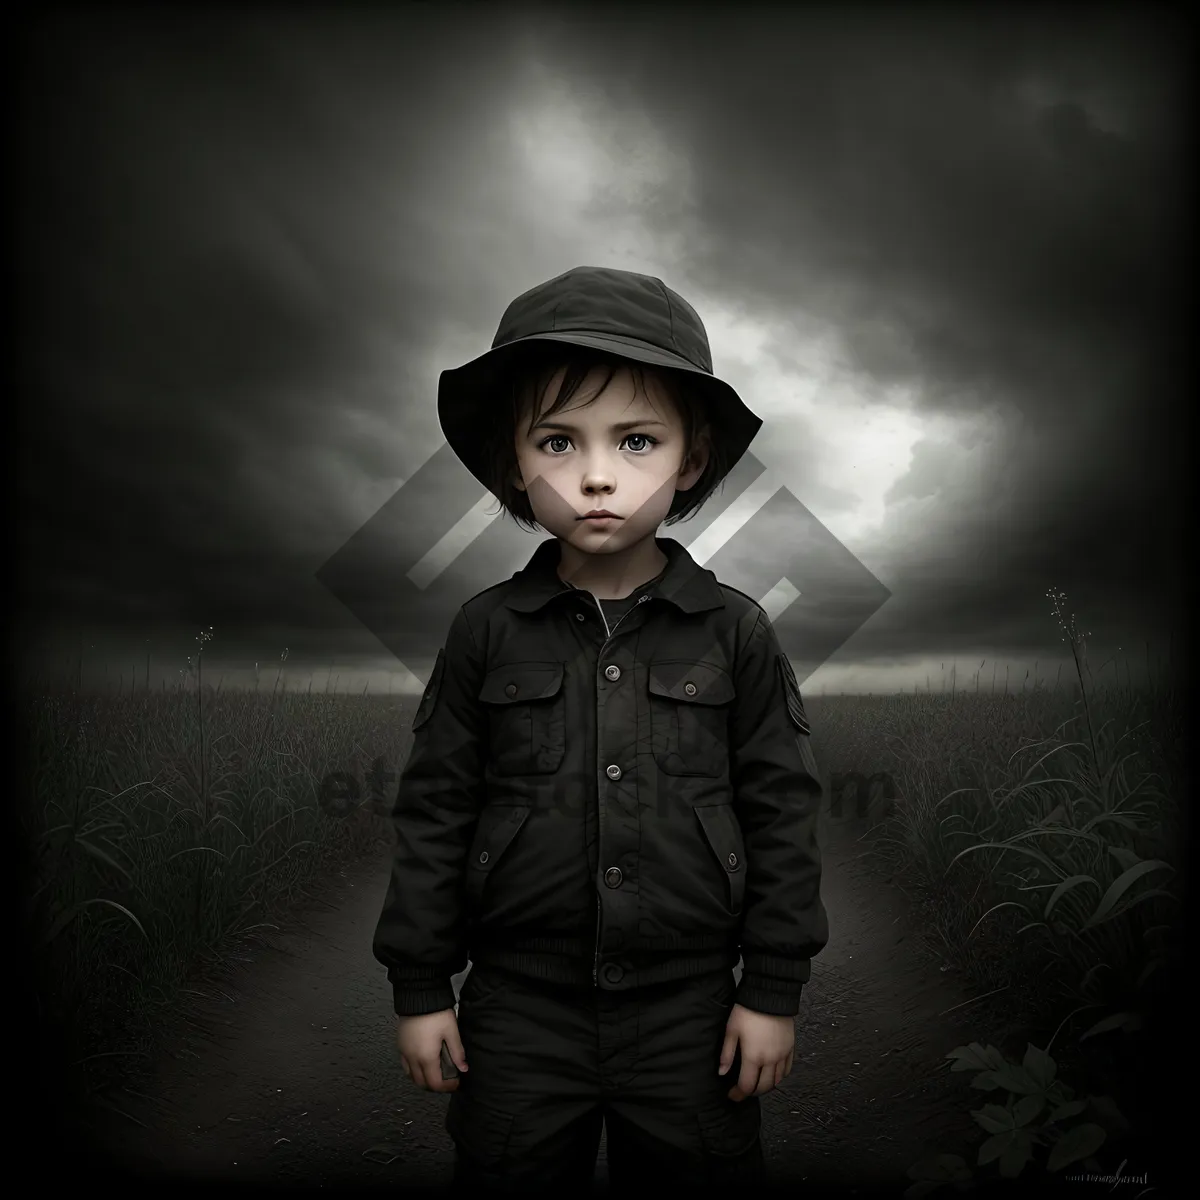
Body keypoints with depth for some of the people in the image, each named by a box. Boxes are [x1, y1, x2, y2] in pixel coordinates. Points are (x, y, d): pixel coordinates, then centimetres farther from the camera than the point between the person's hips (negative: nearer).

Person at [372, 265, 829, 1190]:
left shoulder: (736, 632, -8)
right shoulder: (488, 631, -7)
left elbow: (782, 810, -3)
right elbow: (435, 808, -1)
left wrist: (775, 990, -1)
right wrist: (420, 986, 2)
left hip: (689, 1010, 0)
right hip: (518, 1011, 1)